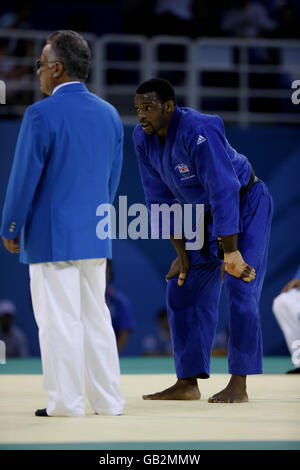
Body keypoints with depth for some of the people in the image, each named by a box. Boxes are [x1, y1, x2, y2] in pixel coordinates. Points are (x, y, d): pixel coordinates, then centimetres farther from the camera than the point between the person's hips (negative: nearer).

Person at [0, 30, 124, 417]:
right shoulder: (108, 114, 6)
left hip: (51, 236, -6)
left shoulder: (42, 115, -14)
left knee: (59, 320, -1)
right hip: (95, 237, 7)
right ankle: (107, 400, 13)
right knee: (96, 317, 12)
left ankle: (67, 402, 1)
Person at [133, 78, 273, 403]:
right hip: (204, 215, 8)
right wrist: (181, 252, -3)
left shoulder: (199, 132, -32)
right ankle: (187, 383, 10)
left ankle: (238, 386, -10)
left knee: (240, 293, -14)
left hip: (246, 206, -8)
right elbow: (159, 198, -3)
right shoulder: (143, 138, -10)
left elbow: (224, 192, -34)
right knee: (183, 292, 4)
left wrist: (231, 253, -35)